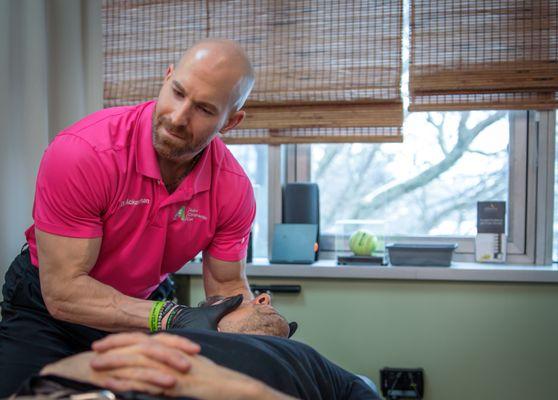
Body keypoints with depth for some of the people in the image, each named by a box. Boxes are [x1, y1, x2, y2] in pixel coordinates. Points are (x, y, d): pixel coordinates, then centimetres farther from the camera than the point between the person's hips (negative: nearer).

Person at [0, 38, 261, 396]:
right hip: (47, 307, -2)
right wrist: (171, 317, -39)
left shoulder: (234, 188, -19)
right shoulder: (82, 152, -32)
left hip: (145, 306, 3)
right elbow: (63, 290, -30)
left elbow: (227, 284, -4)